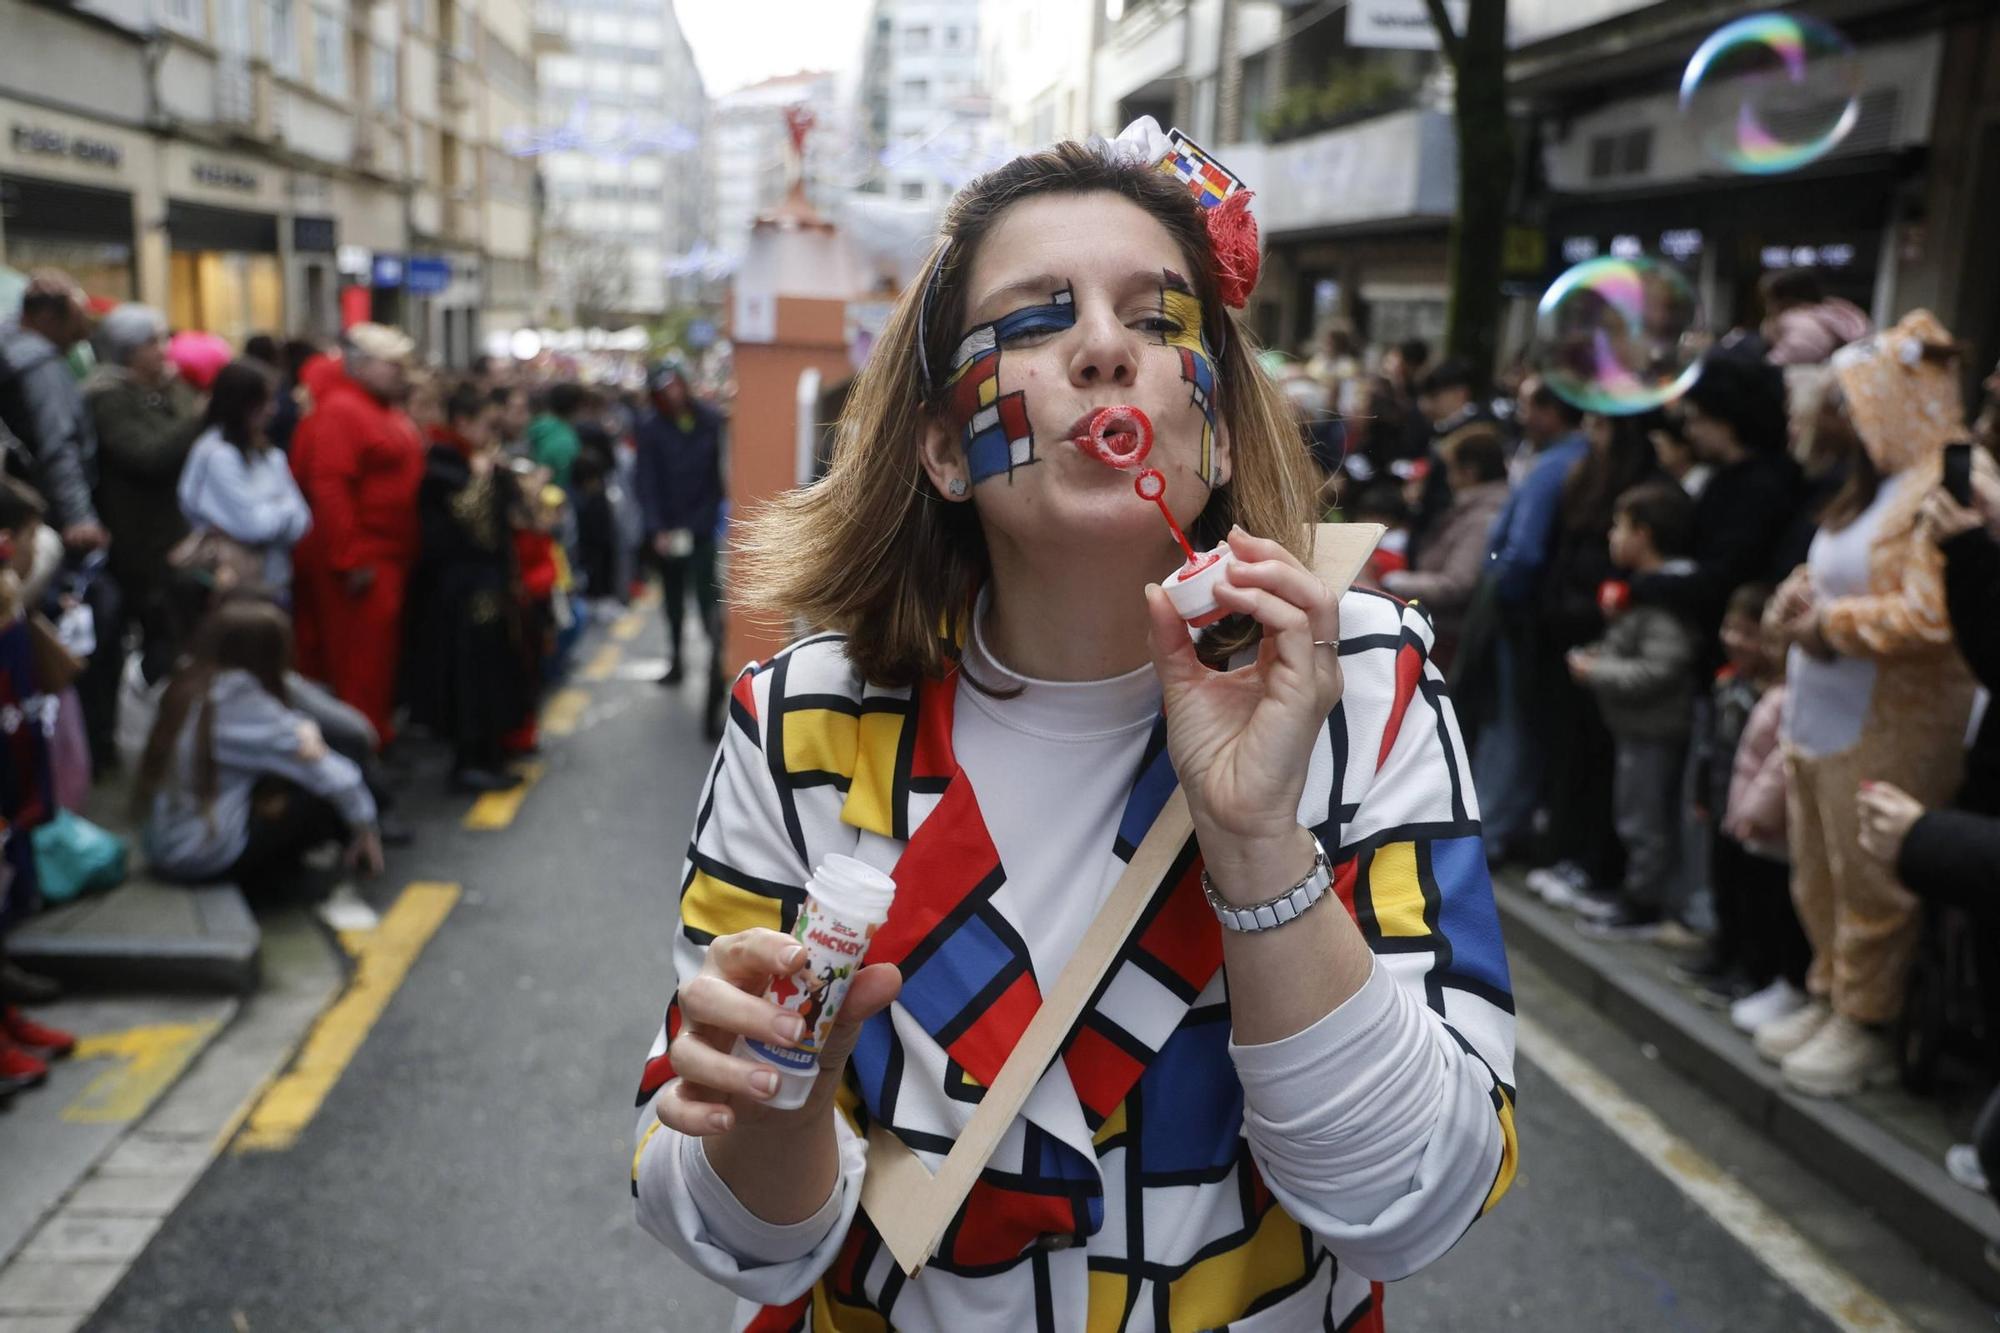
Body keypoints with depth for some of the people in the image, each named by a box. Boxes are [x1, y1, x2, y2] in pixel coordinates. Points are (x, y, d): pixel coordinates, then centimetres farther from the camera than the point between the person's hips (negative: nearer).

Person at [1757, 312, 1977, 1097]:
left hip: (1886, 729, -9)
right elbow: (1829, 572, 24)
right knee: (1817, 877, 17)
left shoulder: (1944, 490, -17)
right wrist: (1799, 595, 2)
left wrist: (1829, 623, -15)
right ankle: (1831, 999, 32)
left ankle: (1865, 1025, 18)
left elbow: (1932, 619, -26)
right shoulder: (1875, 485, 15)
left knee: (1870, 883, 3)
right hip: (1821, 713, 9)